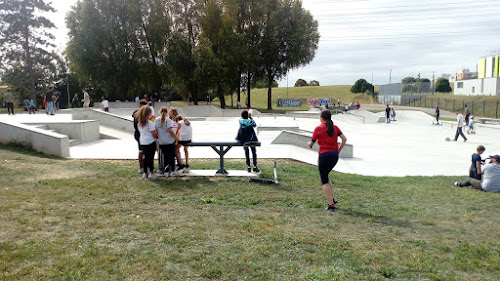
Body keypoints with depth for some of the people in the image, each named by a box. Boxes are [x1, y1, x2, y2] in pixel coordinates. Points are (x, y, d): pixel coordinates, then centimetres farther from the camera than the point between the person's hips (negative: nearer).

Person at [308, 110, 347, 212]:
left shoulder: (318, 128, -6)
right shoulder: (335, 127, 7)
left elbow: (311, 143, 0)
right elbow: (344, 139, -2)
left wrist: (309, 144, 23)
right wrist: (338, 150, 8)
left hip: (324, 156, -6)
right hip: (335, 156, 6)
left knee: (324, 181, 4)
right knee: (325, 175, 26)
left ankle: (331, 205, 0)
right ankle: (332, 198, 20)